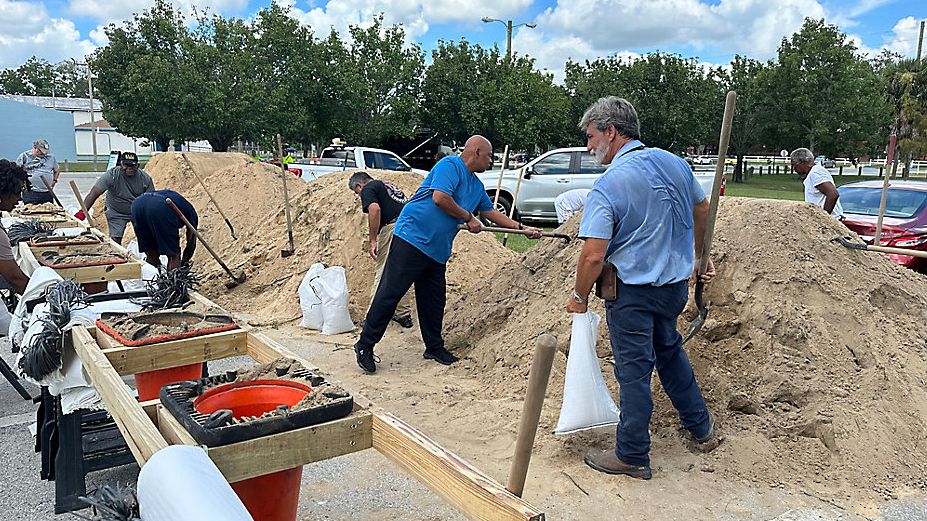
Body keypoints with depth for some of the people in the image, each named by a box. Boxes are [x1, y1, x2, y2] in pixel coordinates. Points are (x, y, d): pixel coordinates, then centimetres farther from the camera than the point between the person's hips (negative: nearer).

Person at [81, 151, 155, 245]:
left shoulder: (145, 178, -15)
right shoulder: (111, 175, -23)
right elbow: (94, 194, -27)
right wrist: (83, 212, -37)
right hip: (116, 213, -2)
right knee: (115, 240, -8)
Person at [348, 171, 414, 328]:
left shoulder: (368, 189, 3)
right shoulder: (386, 185, 30)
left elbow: (375, 209, -17)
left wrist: (372, 240, -16)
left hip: (393, 227, -8)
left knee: (382, 273, 0)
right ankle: (404, 315, 24)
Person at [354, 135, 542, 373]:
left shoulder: (477, 186, 20)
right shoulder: (450, 165, -9)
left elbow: (491, 213, 30)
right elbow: (440, 197, -21)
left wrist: (522, 228, 27)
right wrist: (468, 218, -9)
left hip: (437, 249, 9)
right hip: (412, 238, -9)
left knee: (435, 300, 13)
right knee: (390, 293, -6)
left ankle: (434, 347, 27)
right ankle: (365, 345, 2)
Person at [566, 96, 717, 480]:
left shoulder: (608, 185, -21)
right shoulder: (675, 163, 1)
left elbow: (594, 256, -25)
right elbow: (701, 210, 16)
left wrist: (579, 296, -8)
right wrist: (699, 257, 31)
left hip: (632, 290, -7)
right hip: (676, 282, 7)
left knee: (634, 369, 4)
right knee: (668, 349, 27)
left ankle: (632, 456, 18)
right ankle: (699, 425, 41)